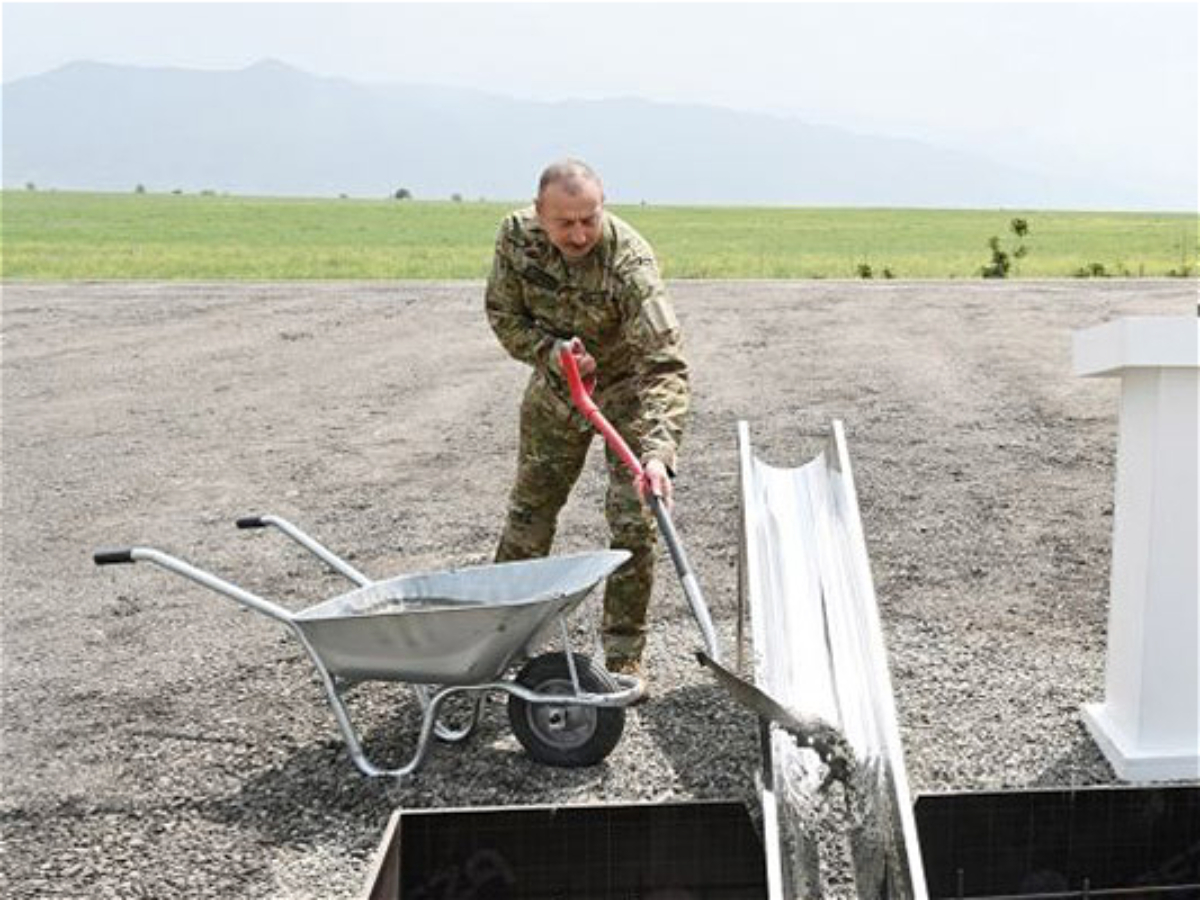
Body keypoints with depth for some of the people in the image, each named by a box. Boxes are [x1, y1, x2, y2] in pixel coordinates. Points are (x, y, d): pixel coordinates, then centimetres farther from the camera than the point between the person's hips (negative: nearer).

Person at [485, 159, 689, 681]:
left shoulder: (628, 262, -35)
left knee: (634, 524, -7)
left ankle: (623, 656, 8)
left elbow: (664, 364, -40)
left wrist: (658, 452, -52)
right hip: (554, 387, 4)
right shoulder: (517, 236, -20)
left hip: (625, 387, -3)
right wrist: (552, 351, -26)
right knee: (529, 510, 13)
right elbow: (503, 316, -7)